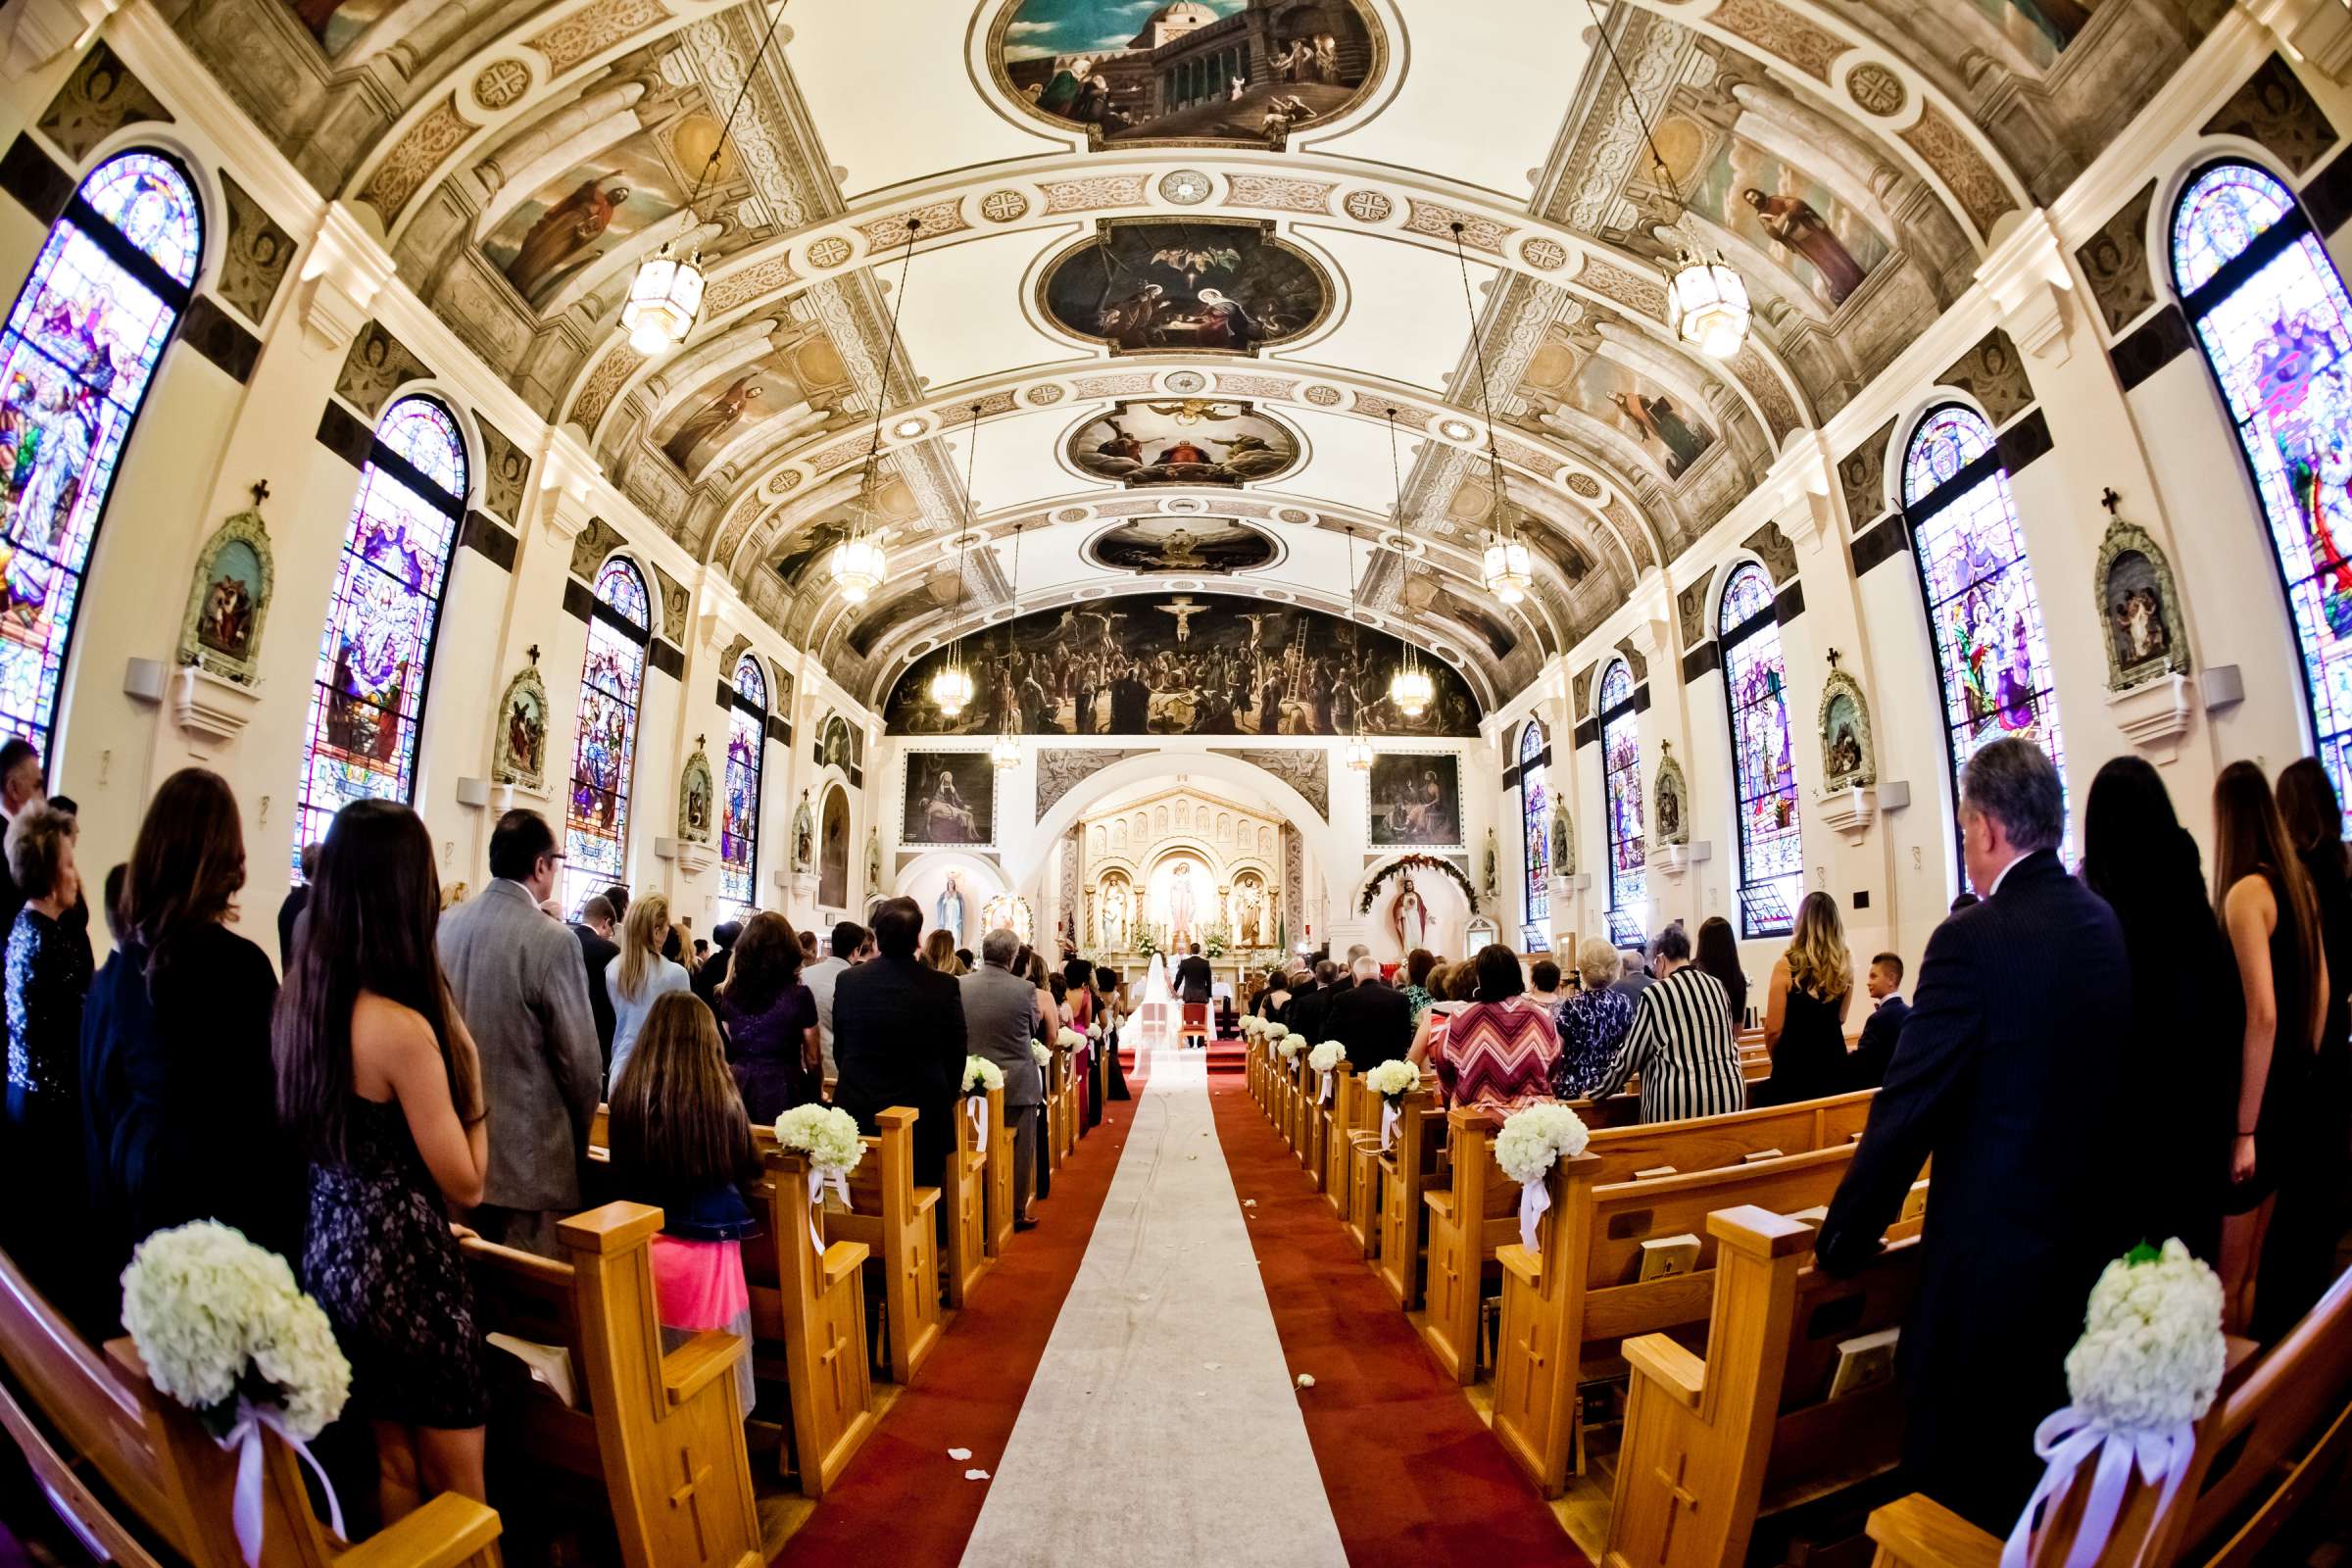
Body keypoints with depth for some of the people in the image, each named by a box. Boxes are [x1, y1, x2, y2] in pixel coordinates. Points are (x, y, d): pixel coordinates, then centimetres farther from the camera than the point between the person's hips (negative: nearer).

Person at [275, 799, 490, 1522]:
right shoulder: (404, 1027, -26)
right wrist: (465, 1060, -12)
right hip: (406, 1266, -8)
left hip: (331, 1252, 8)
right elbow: (466, 1183, -18)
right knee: (453, 1483, 12)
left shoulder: (298, 1001, -2)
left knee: (391, 1462, 24)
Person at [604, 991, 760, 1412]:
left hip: (640, 1248, 4)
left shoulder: (627, 1093, -10)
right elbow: (748, 1173, -4)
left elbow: (621, 1171, 6)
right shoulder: (718, 1097, -20)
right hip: (702, 1252, -4)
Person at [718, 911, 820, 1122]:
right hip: (782, 1089, -4)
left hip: (740, 1088, 4)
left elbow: (727, 1051, 13)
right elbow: (812, 1058, -4)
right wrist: (818, 1093, 12)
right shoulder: (799, 995, -11)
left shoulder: (730, 993, 1)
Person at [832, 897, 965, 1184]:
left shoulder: (847, 981, -7)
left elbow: (839, 1049, 5)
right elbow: (956, 1053, -2)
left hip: (859, 1110, 2)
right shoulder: (945, 986, -12)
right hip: (924, 1117, -1)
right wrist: (947, 1096, 16)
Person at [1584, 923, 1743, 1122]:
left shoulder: (1656, 993, -5)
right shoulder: (1717, 986, 10)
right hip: (1729, 1093, 6)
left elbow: (1630, 1055, 0)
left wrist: (1597, 1091, 11)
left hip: (1679, 1100, -5)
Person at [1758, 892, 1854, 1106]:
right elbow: (1839, 1019, 17)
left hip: (1796, 1067, -5)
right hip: (1834, 1063, 5)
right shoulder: (1845, 965, 2)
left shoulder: (1787, 965, -13)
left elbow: (1773, 1029, -10)